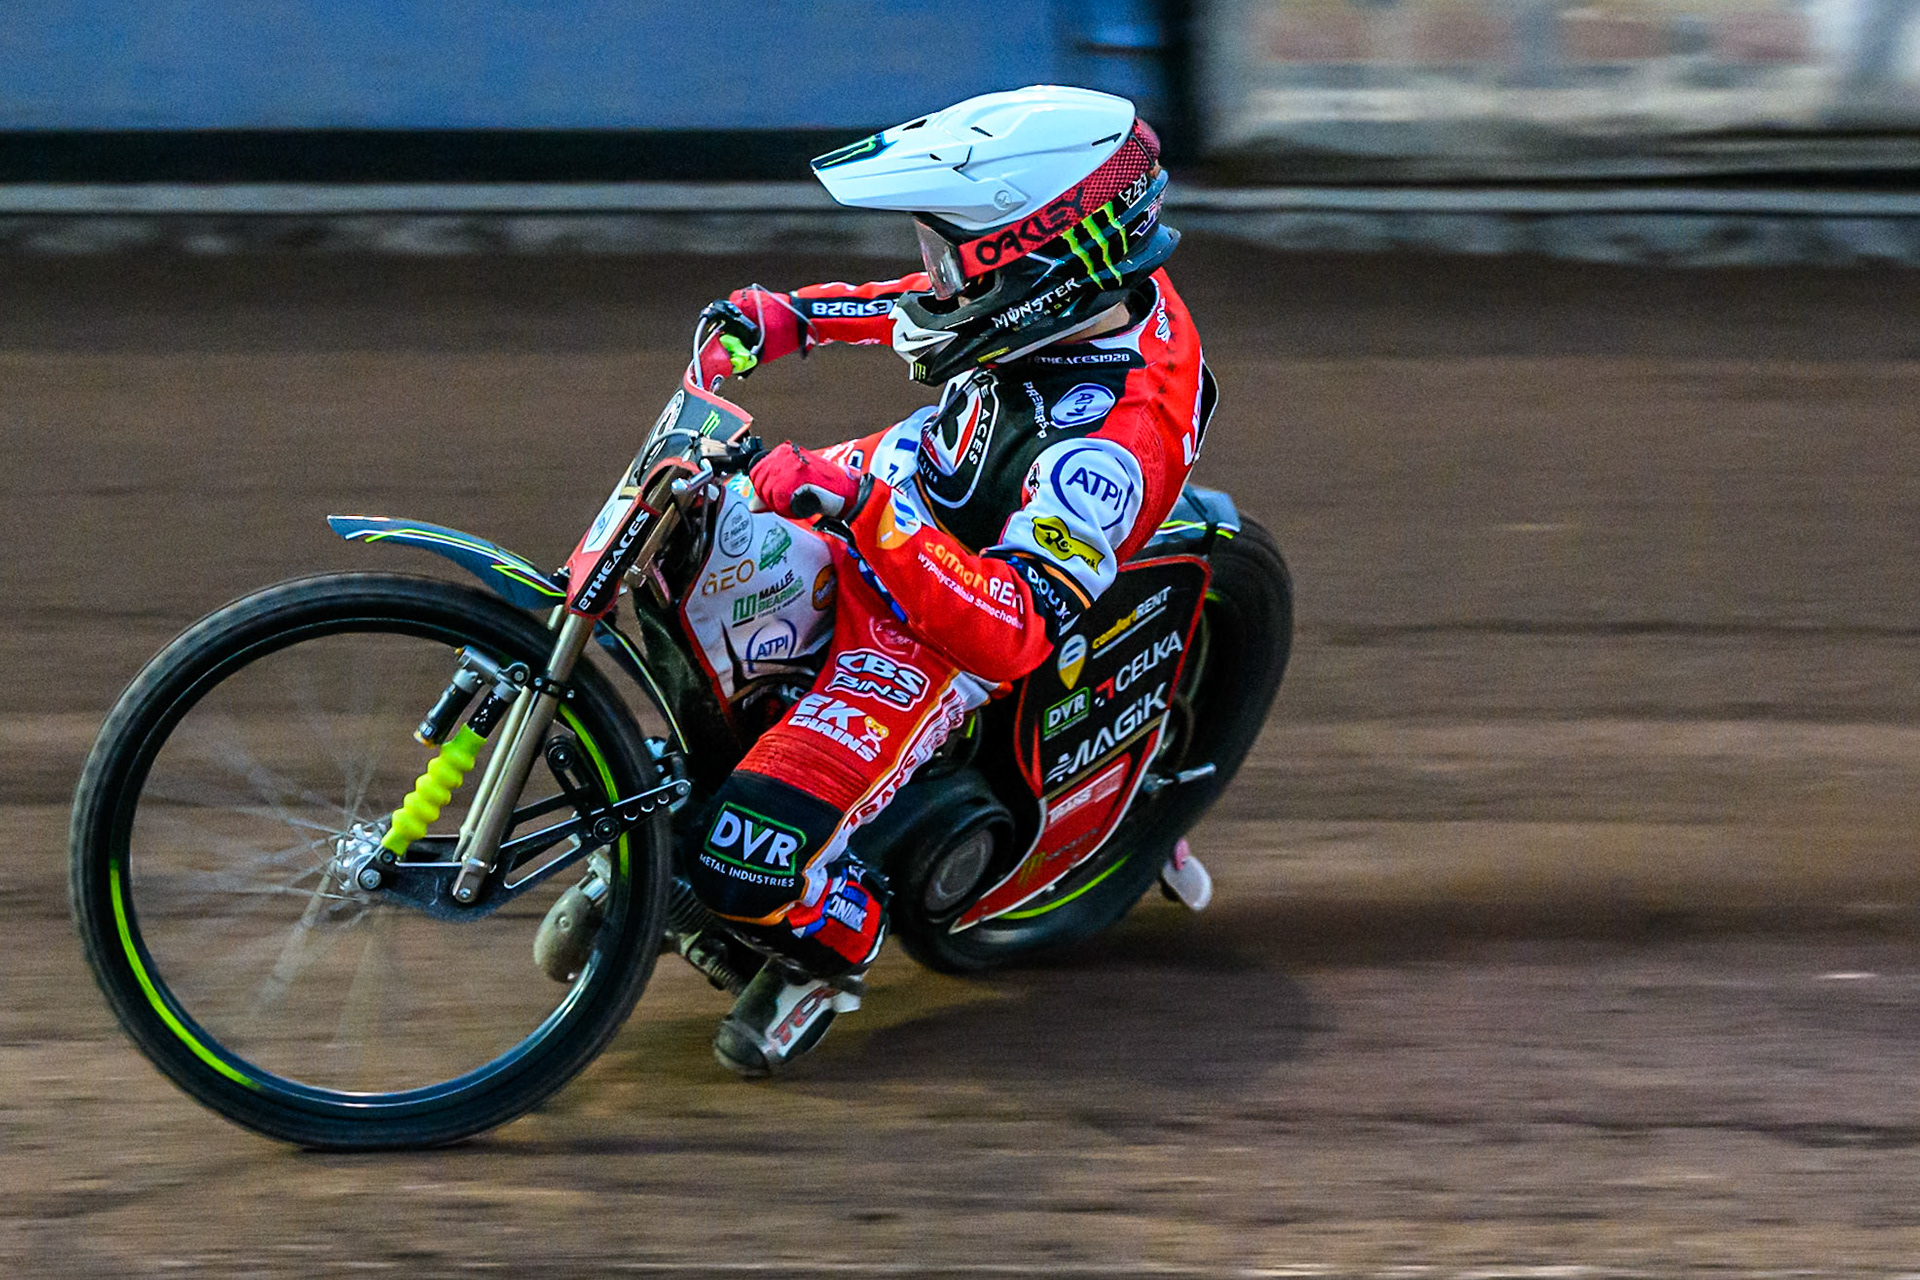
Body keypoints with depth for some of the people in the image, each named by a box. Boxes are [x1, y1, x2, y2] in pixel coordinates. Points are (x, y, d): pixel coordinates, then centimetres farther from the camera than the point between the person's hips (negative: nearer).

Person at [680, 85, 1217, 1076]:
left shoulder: (1106, 444, -39)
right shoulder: (1092, 291, -14)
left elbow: (1013, 635, -45)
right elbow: (916, 309, 9)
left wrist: (866, 510, -49)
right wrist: (778, 315, 0)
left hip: (931, 634, -9)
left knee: (747, 867, -19)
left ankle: (827, 941, 18)